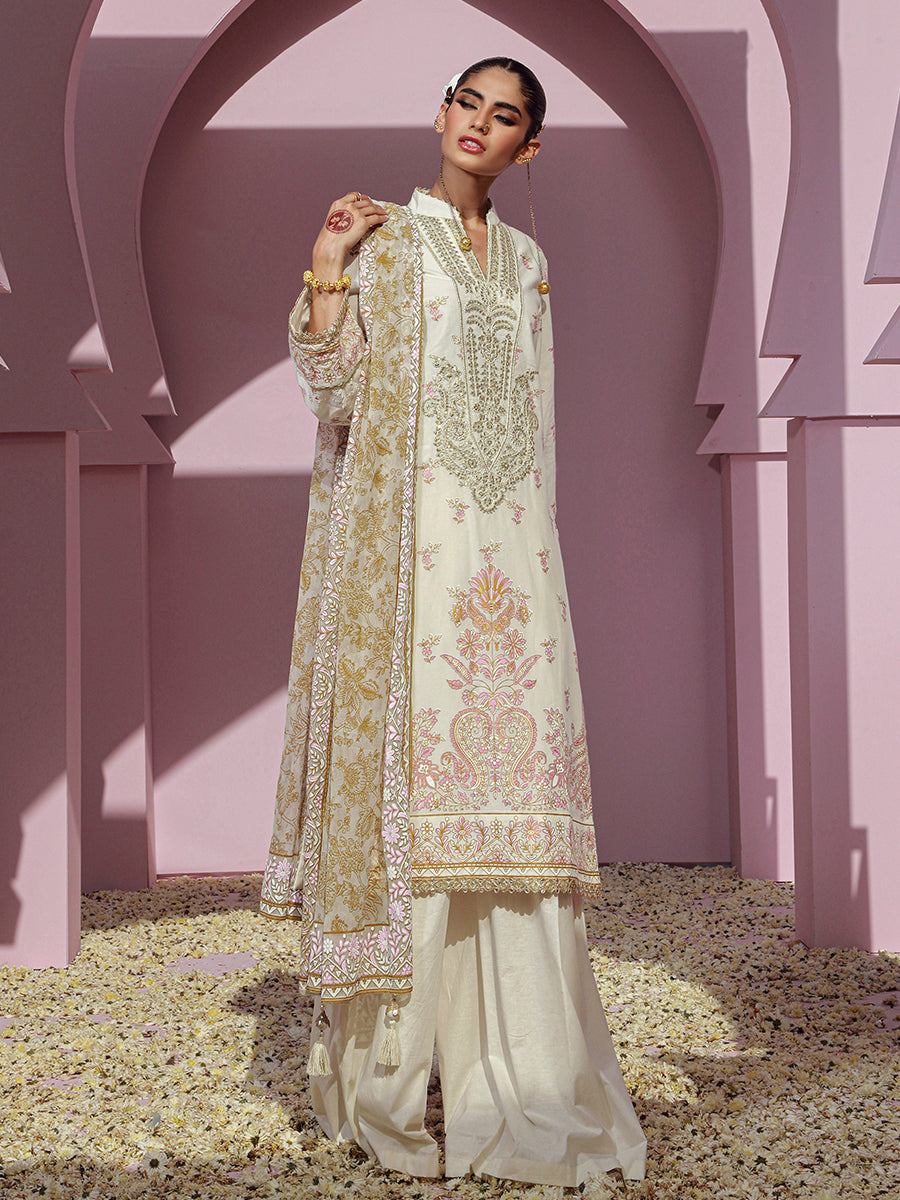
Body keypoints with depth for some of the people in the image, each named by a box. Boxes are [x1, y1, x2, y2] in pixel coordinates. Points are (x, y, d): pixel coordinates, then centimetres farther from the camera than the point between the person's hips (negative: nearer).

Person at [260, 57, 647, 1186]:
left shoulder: (527, 261, 20)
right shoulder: (383, 239, 6)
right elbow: (334, 386, -4)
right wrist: (328, 266, -10)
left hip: (507, 550, 4)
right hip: (406, 538, -4)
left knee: (508, 778, -2)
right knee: (410, 770, -8)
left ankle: (516, 1070, 3)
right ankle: (391, 1065, 1)